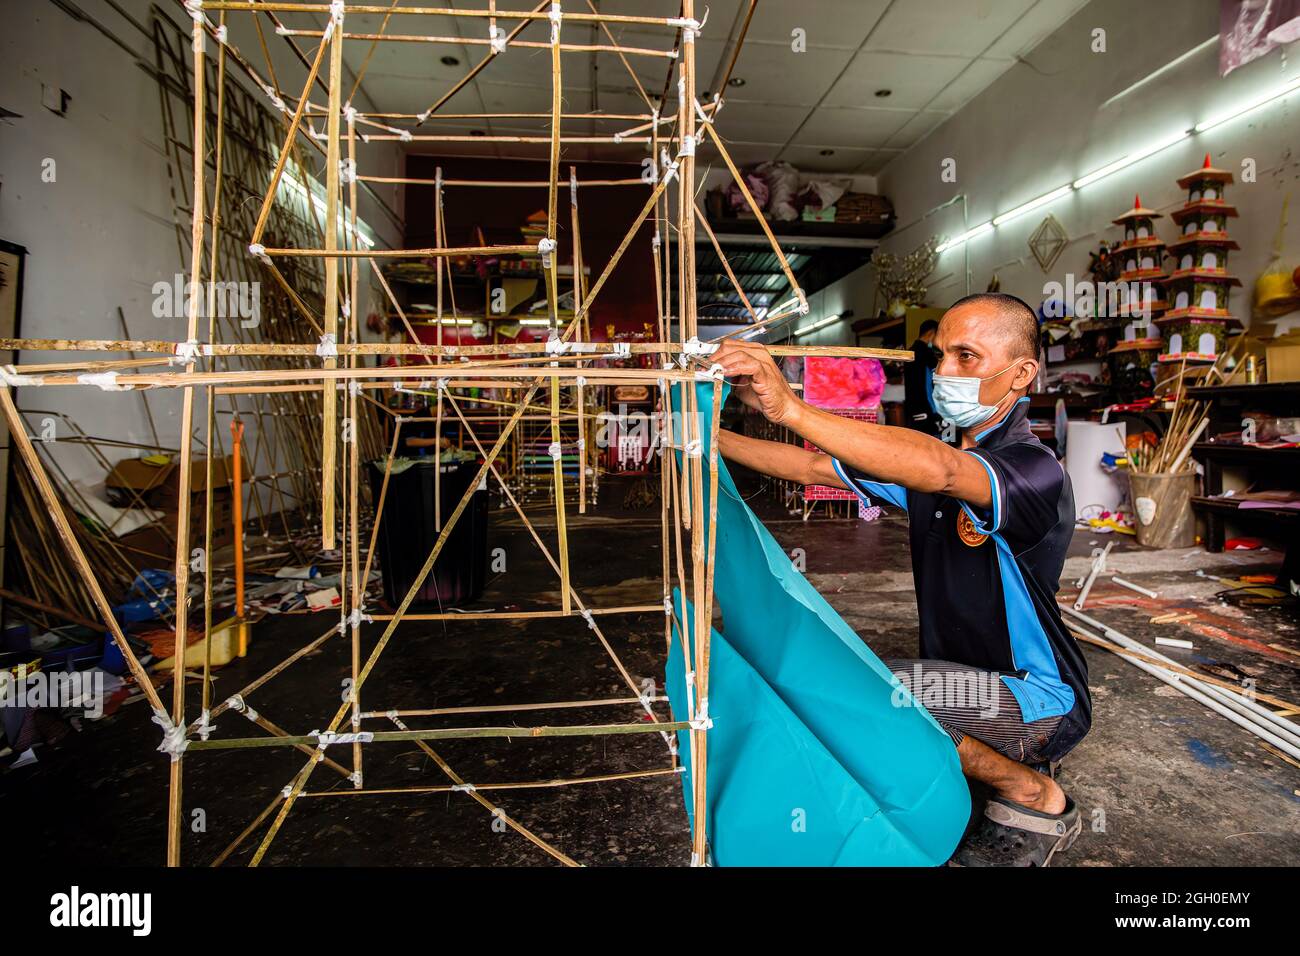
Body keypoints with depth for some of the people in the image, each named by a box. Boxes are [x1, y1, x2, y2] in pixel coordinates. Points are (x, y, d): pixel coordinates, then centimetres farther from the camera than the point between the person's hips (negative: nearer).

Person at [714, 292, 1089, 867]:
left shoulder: (1034, 469, -23)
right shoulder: (930, 457, 3)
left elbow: (940, 471, -46)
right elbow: (814, 467, 2)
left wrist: (790, 408, -53)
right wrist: (709, 437, -7)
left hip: (1042, 700, -8)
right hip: (969, 686, 8)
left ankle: (1037, 799, -2)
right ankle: (1006, 761, 21)